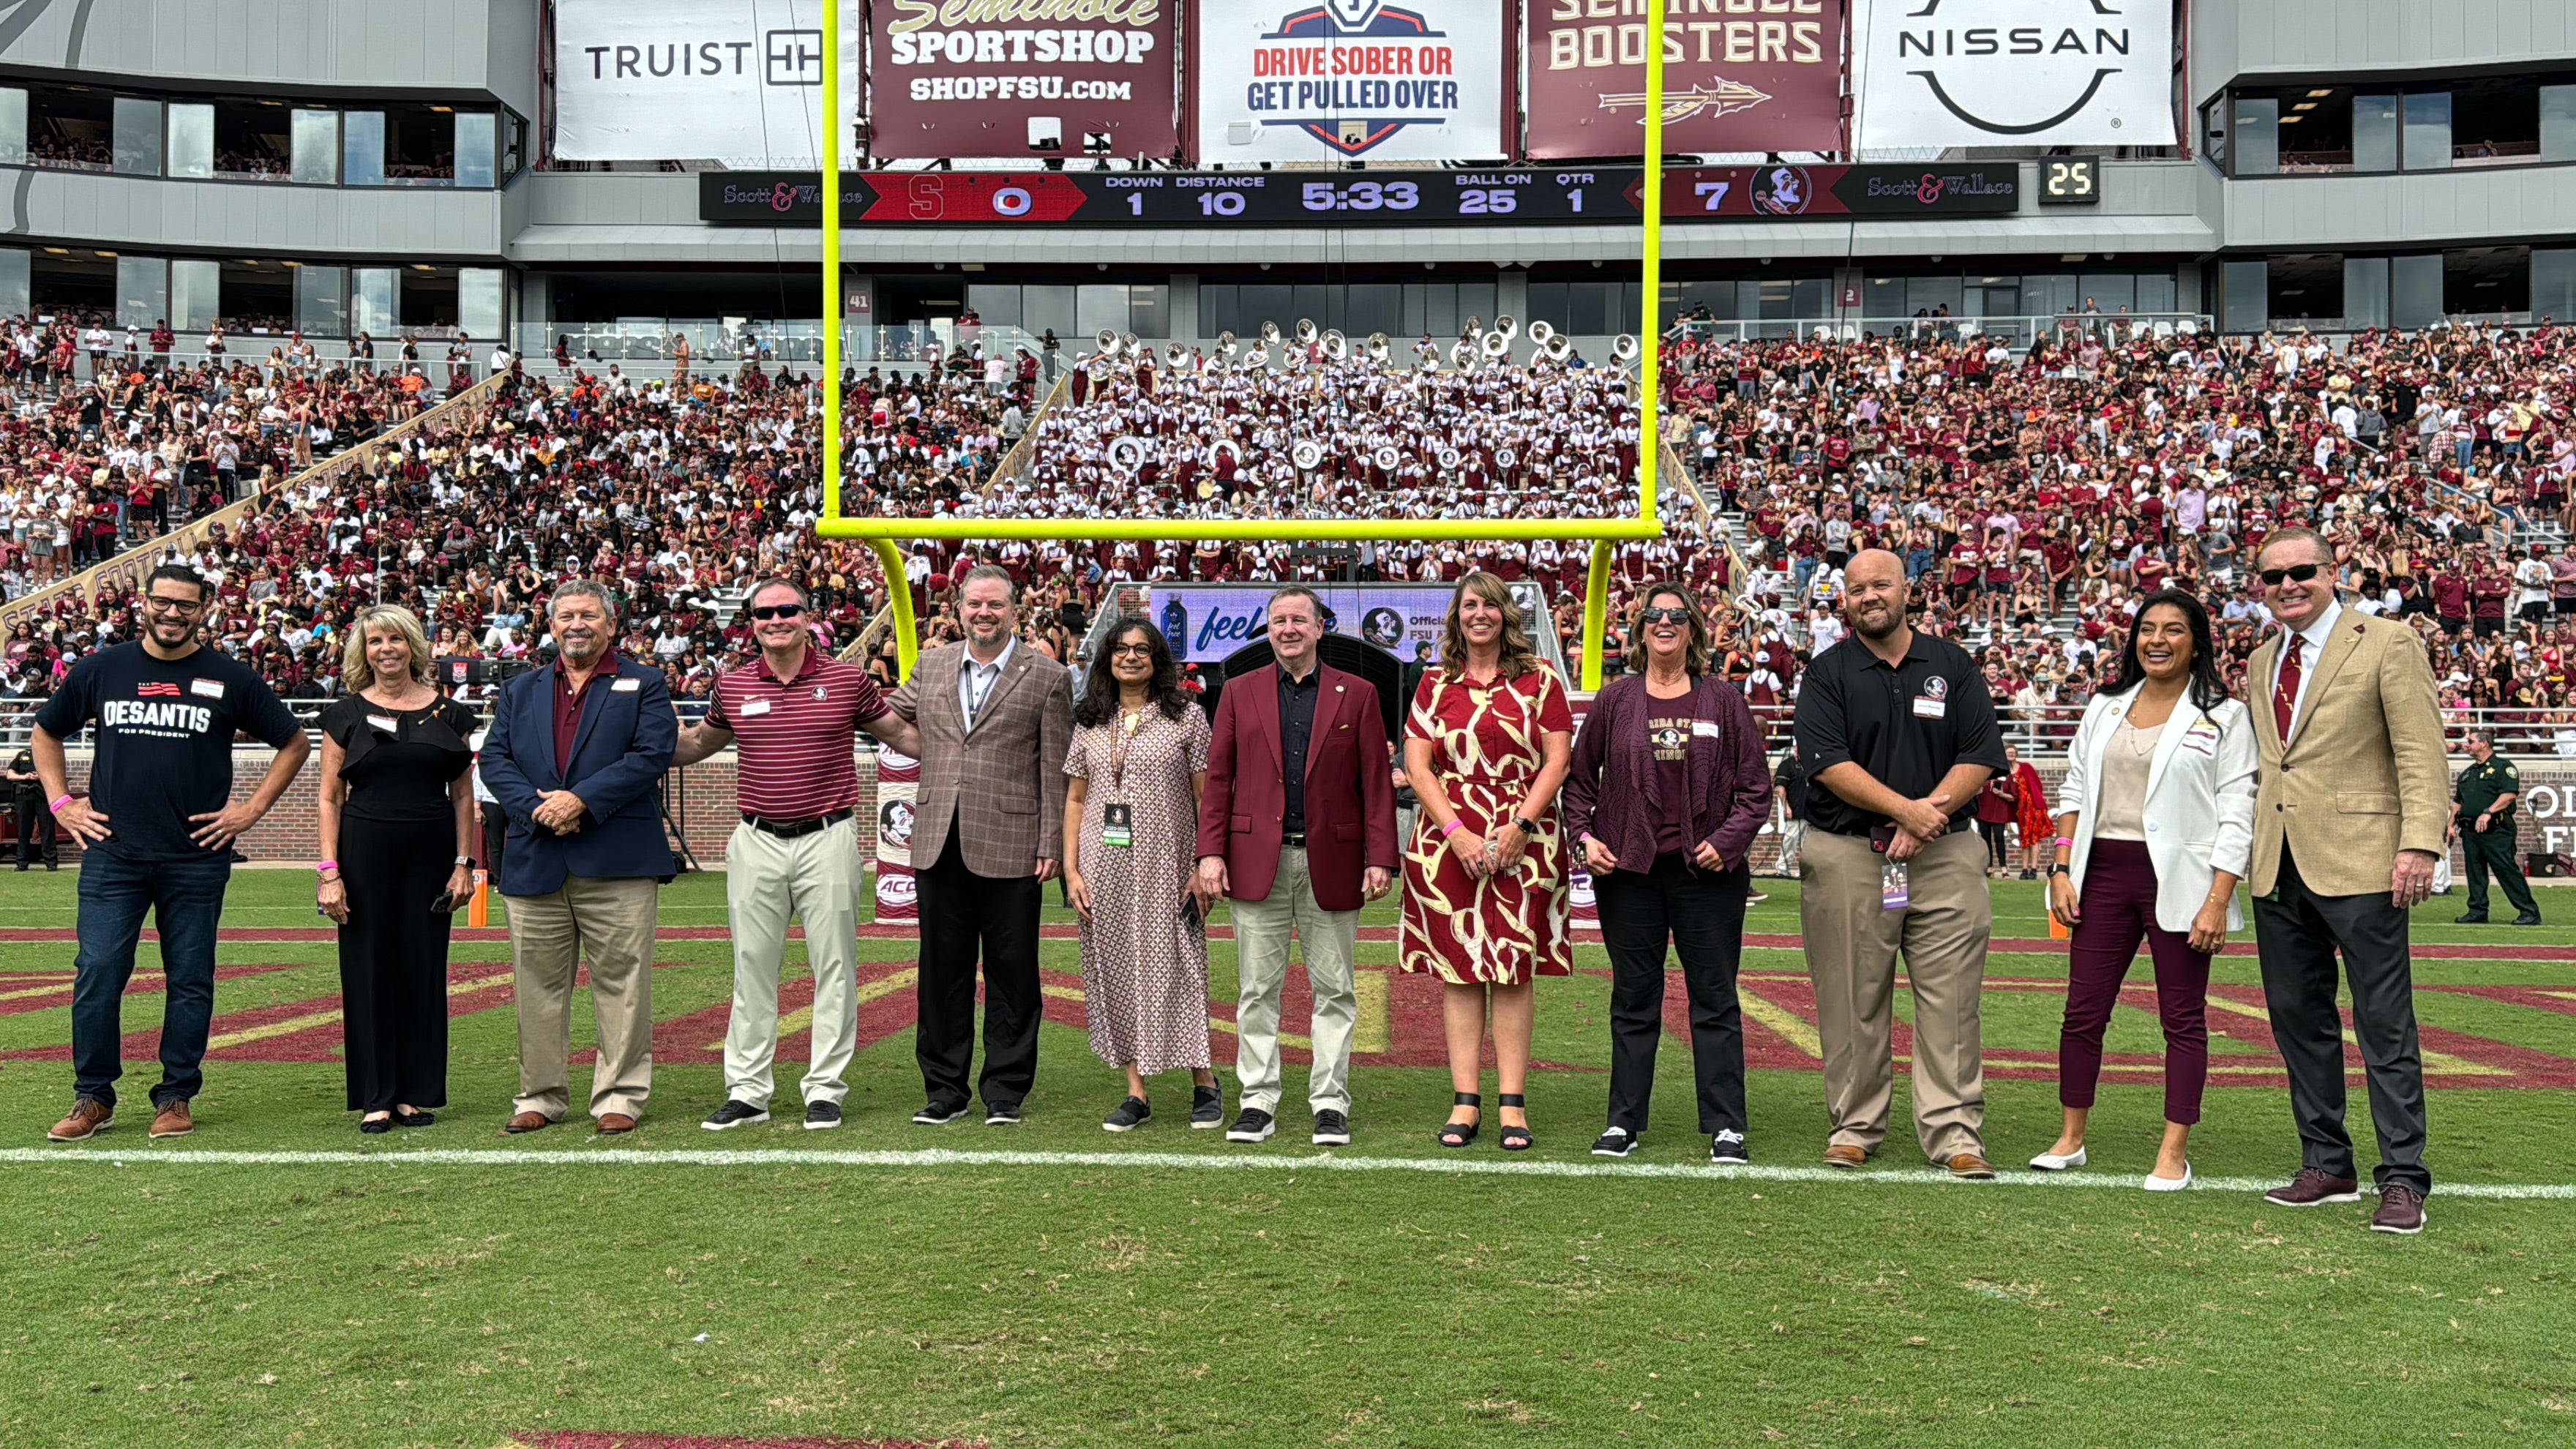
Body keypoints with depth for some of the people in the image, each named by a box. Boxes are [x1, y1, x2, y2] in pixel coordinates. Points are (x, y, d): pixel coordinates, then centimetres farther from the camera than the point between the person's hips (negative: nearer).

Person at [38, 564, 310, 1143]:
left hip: (196, 860, -1)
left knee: (190, 981, 4)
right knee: (96, 975, -2)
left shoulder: (230, 679, 2)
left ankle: (177, 1097, 15)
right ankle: (93, 1098, 11)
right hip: (111, 855, 1)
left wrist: (252, 809, 2)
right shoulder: (101, 669, 7)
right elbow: (47, 733, 21)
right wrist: (61, 802, 10)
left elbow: (294, 743, 9)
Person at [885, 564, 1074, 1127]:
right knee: (942, 972, 10)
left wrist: (1051, 845, -7)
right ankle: (944, 1088, 20)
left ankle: (1006, 1091, 16)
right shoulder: (930, 666, 12)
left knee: (1010, 974, 5)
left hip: (1010, 848, -4)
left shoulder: (1047, 678, 0)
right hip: (939, 846, 4)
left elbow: (1056, 771, -2)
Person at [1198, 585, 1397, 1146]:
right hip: (1257, 862, 1)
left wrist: (1379, 858, -5)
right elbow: (1218, 778, 7)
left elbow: (1376, 783, 2)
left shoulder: (1357, 694, 6)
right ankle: (1258, 1101, 13)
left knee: (1334, 989, 5)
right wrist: (1211, 851, -2)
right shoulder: (1239, 692, 10)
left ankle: (1330, 1102, 14)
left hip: (1331, 862, -1)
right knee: (1257, 989, 4)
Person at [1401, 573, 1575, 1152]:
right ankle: (1465, 1100, 6)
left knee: (1516, 967, -1)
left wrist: (1519, 826, -11)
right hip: (1449, 840, 1)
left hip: (1523, 840, -1)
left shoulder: (1539, 680, 6)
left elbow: (1558, 761, 1)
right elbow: (1416, 764, 3)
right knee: (1458, 967, 2)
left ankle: (1512, 1103, 3)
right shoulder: (1435, 684, 10)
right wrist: (1456, 832, -9)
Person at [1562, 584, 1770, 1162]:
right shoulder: (1616, 699, 6)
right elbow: (1579, 778, 11)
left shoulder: (1723, 700, 4)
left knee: (1714, 999, 3)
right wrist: (1584, 835, -2)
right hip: (1629, 873, 1)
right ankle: (1624, 1121, 16)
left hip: (1707, 872, -1)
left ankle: (1726, 1127, 9)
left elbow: (1757, 786, 5)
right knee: (1633, 1000, 8)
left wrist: (1729, 839, -7)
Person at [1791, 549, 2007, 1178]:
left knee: (1950, 1000, -1)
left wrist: (1929, 815, -10)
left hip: (1945, 855, 1)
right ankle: (1855, 1125, 14)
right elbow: (1827, 762, -6)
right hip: (1847, 855, -1)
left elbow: (1982, 754, 3)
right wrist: (1905, 808, -16)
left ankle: (1954, 1131, 5)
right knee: (1852, 1002, 3)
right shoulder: (1827, 674, 5)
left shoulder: (1952, 665, 10)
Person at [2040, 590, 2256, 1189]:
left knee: (2183, 1017, 3)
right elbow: (2074, 793, 14)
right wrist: (2061, 870, 3)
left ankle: (2174, 1153, 9)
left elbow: (2236, 815, -5)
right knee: (2083, 1011, 5)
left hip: (2178, 880, -4)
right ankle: (2070, 1139, 17)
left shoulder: (2223, 717, 1)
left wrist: (2218, 902, -13)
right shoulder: (2105, 708, 13)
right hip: (2103, 873, 4)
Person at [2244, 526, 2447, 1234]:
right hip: (2279, 865, 7)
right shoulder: (2260, 663, 16)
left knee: (2384, 1025, -2)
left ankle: (2403, 1180, 5)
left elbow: (2423, 756, -8)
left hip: (2359, 863, -6)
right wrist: (2245, 850, 16)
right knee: (2298, 1018, 11)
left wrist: (2419, 844, -17)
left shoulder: (2387, 644, -3)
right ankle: (2327, 1166, 21)